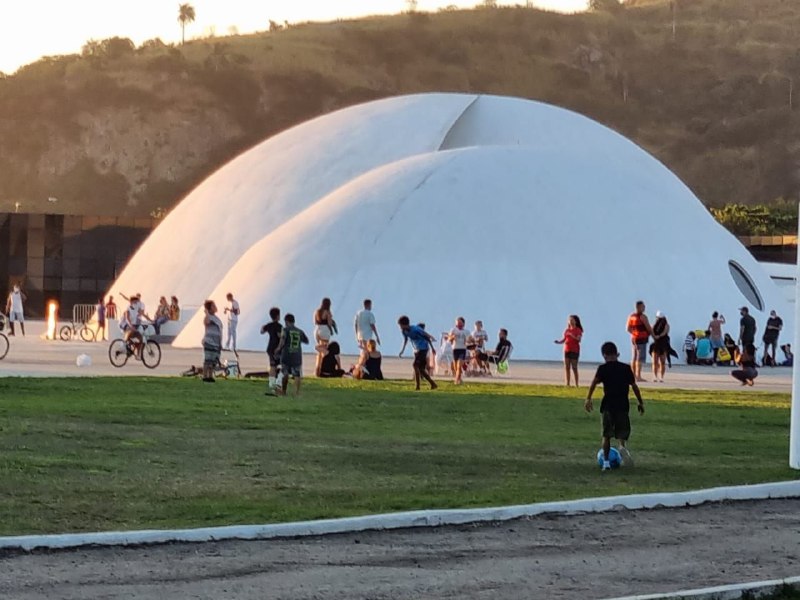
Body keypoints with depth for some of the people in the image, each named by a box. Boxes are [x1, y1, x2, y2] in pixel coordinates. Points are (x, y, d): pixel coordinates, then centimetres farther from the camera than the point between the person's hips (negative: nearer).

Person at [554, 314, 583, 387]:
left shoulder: (578, 330, -1)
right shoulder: (567, 330, 13)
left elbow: (578, 340, -13)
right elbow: (563, 340, 10)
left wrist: (572, 335, -26)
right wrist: (559, 342, -10)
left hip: (574, 351, -5)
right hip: (567, 350, 5)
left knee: (574, 367, -7)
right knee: (567, 367, 1)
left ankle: (577, 384, -3)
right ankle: (567, 384, 3)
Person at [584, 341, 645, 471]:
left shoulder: (603, 368, -1)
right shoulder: (626, 368, 6)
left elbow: (594, 383, -16)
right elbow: (634, 386, 7)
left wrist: (588, 399, -18)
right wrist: (640, 402, 15)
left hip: (608, 405, -1)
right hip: (623, 405, 1)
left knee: (606, 434, 11)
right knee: (622, 433, 6)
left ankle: (606, 462, 7)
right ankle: (622, 446, -28)